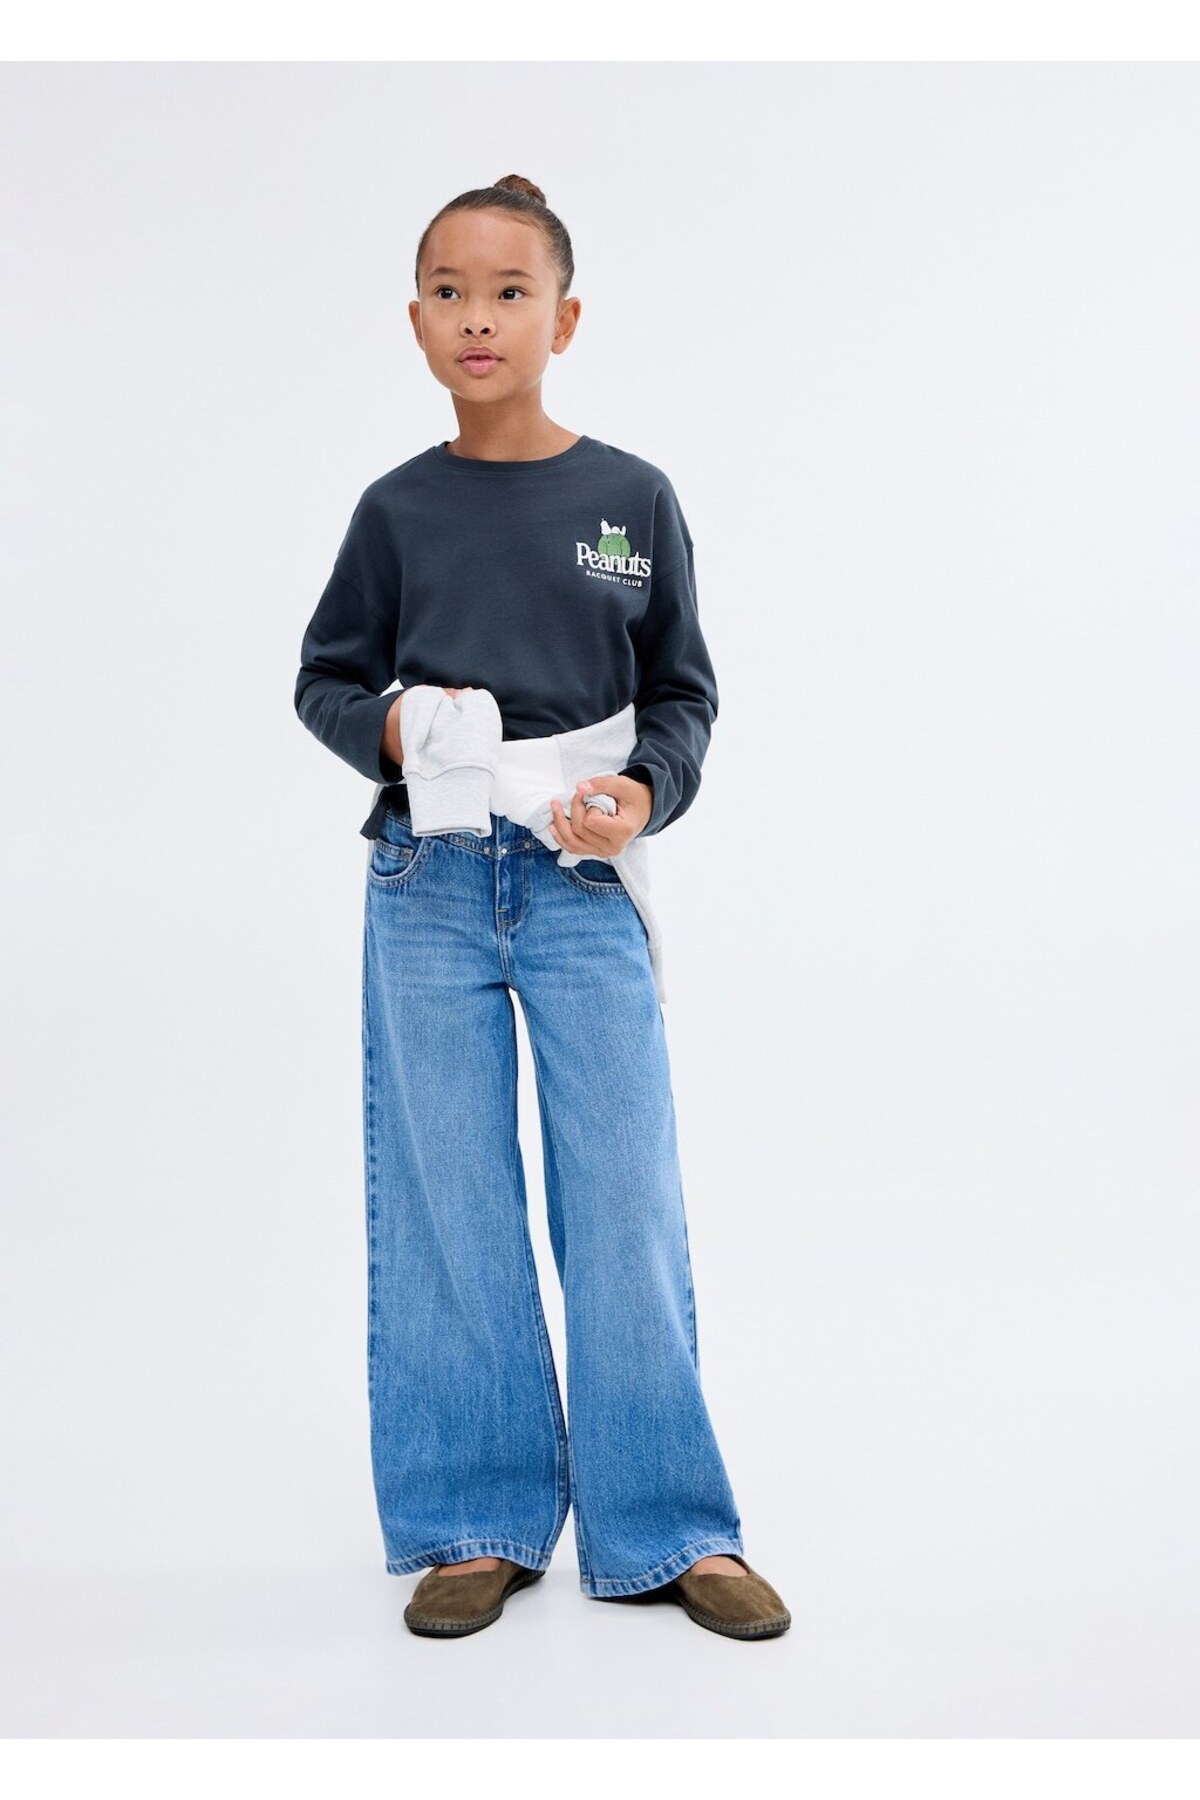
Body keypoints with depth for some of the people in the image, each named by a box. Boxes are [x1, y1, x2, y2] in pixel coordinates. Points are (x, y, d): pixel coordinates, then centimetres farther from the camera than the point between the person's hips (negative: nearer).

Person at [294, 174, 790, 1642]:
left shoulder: (634, 500, 2)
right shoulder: (398, 510, 4)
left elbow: (683, 692, 7)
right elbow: (323, 678, 13)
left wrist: (646, 791, -12)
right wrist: (388, 727, -8)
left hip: (585, 879, -1)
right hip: (428, 884, 1)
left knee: (627, 1202, 1)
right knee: (447, 1205, 6)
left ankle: (664, 1529, 15)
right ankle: (477, 1524, 19)